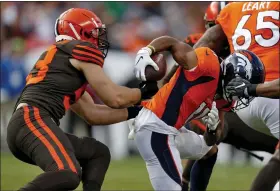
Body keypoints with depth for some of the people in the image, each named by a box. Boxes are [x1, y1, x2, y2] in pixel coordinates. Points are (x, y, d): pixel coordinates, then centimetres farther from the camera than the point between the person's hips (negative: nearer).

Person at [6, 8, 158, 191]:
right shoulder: (80, 49, 5)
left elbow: (92, 114, 30)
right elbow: (115, 98, 4)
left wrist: (135, 111, 30)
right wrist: (144, 91, 21)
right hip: (33, 121, -10)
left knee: (99, 153, 21)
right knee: (68, 175, -32)